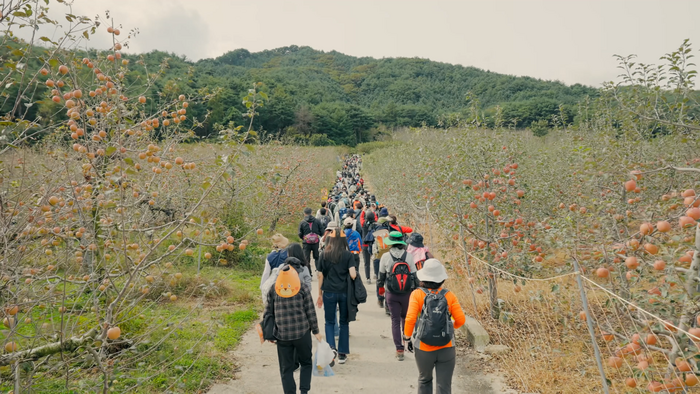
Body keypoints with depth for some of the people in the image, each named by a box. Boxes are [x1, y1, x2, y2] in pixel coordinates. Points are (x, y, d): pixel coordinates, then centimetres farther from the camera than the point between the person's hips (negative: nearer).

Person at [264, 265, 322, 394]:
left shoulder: (273, 290, 3)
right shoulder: (303, 289, -2)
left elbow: (268, 312, 7)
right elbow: (310, 313, -1)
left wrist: (269, 333, 18)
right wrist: (316, 332, 8)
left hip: (282, 336, 1)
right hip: (302, 334, -1)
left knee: (286, 369, 11)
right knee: (306, 363, 17)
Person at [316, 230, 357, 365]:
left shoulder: (324, 255, -1)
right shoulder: (348, 255, -5)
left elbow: (320, 276, 1)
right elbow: (353, 275, -15)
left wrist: (320, 295, 10)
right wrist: (356, 273, 9)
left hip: (329, 292, 0)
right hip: (344, 292, 0)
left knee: (329, 322, 14)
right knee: (344, 322, 13)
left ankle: (331, 347, -7)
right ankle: (342, 354, 17)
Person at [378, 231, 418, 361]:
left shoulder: (385, 257, -7)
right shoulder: (409, 256, -6)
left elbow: (381, 275, 3)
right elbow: (414, 275, -2)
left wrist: (381, 288, 21)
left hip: (391, 294, -1)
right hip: (407, 293, 1)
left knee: (395, 320, 6)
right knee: (405, 317, 24)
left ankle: (399, 350, 6)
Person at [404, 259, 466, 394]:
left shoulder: (417, 294, -10)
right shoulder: (449, 295, -5)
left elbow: (410, 318, -17)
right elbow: (461, 320, -5)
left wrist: (407, 337, -2)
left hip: (423, 349, 0)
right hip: (446, 349, 0)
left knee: (424, 380, 25)